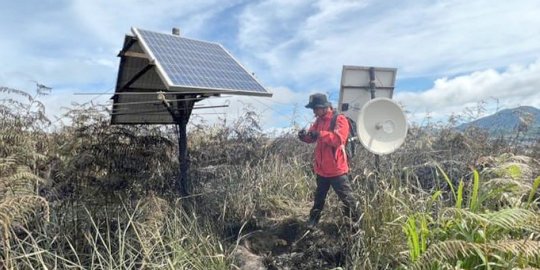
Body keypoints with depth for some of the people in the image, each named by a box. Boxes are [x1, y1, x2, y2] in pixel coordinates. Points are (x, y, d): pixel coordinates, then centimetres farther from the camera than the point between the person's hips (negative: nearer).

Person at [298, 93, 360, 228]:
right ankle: (313, 220, 34)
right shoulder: (319, 120, 10)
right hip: (321, 169, 7)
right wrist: (304, 136, -14)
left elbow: (338, 138, -28)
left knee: (347, 198, 4)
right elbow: (311, 137, 9)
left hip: (336, 169, -7)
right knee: (319, 197, 21)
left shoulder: (339, 120, -14)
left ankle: (356, 222, 18)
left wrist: (320, 134, -34)